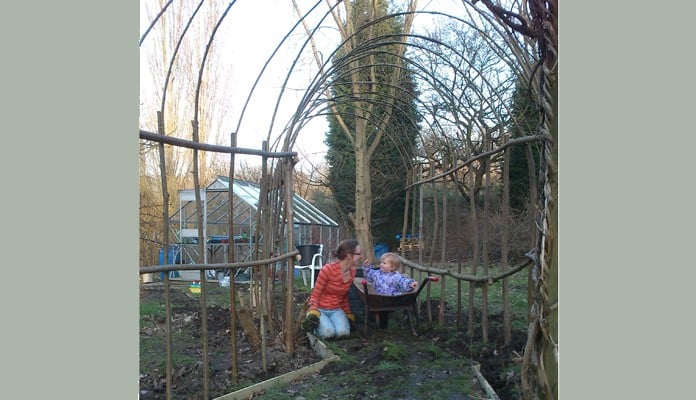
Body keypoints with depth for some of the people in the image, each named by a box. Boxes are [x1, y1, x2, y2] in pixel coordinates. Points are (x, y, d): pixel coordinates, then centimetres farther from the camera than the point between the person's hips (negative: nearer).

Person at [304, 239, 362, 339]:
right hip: (320, 309, -4)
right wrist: (313, 313, -25)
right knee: (329, 332, -31)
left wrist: (349, 315, 13)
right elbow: (315, 295, -11)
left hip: (336, 310, 4)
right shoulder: (328, 269, -19)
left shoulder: (352, 271, 1)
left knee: (343, 332, -27)